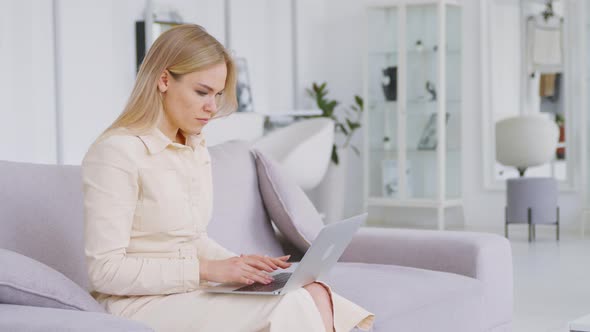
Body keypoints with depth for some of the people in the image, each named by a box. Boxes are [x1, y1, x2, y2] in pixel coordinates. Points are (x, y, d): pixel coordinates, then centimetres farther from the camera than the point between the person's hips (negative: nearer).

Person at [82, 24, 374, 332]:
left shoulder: (196, 149, 12)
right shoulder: (117, 153, -13)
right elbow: (104, 270, -17)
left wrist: (239, 263, 0)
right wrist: (206, 270, -19)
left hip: (190, 293, 8)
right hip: (141, 305, -7)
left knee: (315, 296, -20)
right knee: (292, 306, -27)